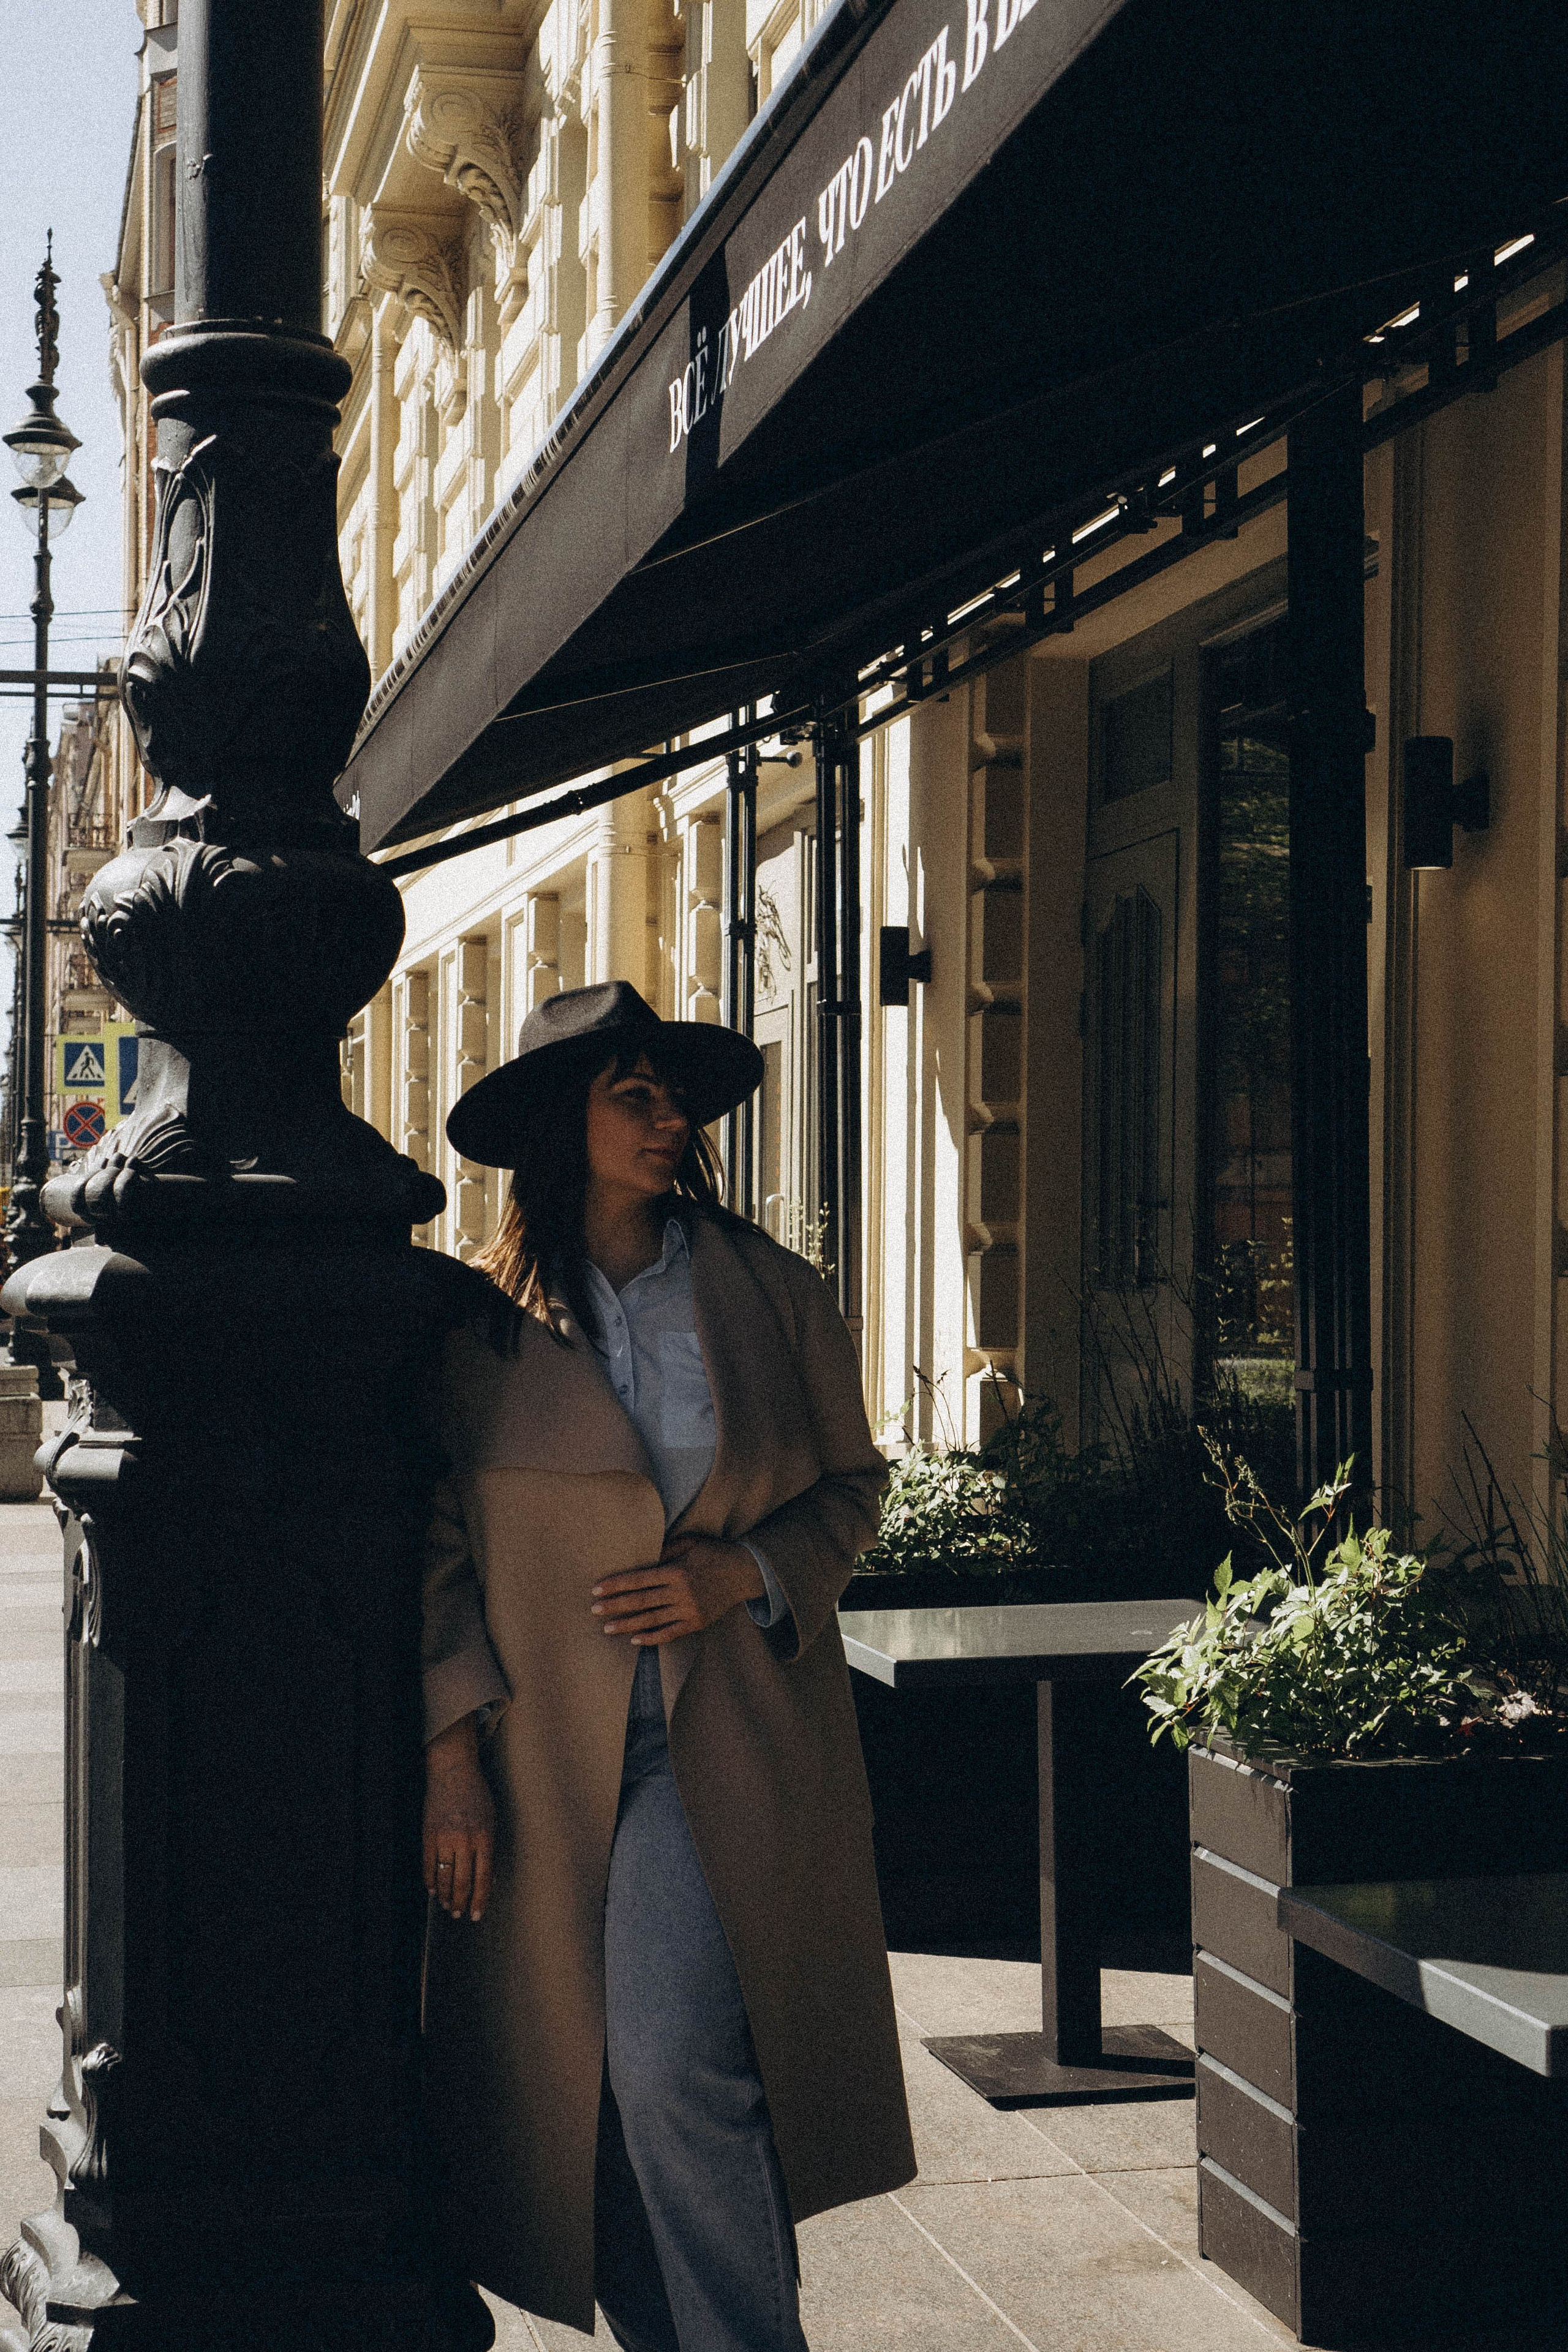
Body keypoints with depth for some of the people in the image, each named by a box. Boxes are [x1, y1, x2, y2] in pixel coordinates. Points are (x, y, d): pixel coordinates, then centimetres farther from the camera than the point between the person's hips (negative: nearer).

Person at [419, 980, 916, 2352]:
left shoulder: (773, 1296, 4)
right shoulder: (481, 1325, 2)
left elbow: (852, 1485, 12)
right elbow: (440, 1548, 3)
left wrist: (737, 1577, -7)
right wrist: (453, 1753, -4)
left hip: (727, 1751, -1)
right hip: (546, 1760, 1)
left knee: (674, 2068, -13)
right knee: (579, 2087, 7)